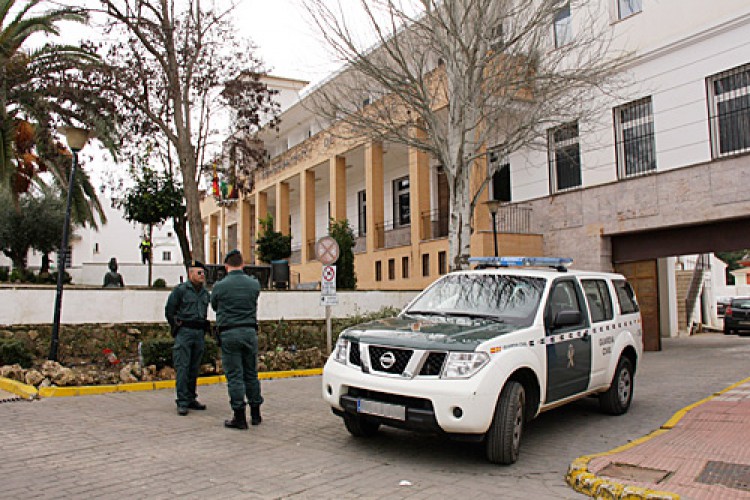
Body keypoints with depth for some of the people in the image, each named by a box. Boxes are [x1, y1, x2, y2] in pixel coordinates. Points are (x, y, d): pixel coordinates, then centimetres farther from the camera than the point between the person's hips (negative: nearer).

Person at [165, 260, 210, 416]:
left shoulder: (205, 293, 13)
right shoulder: (180, 290, -4)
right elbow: (169, 311, 1)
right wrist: (177, 327, 4)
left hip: (199, 333, 6)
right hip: (184, 333, -5)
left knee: (194, 368, 10)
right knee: (182, 368, -7)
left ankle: (191, 399, 18)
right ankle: (182, 402, -5)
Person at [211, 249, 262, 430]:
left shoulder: (220, 286, -6)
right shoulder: (254, 284, 2)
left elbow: (214, 306, 10)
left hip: (229, 334, -3)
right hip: (250, 332, 3)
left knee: (234, 376, 1)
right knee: (251, 374, 13)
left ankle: (240, 417, 3)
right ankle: (255, 414, 20)